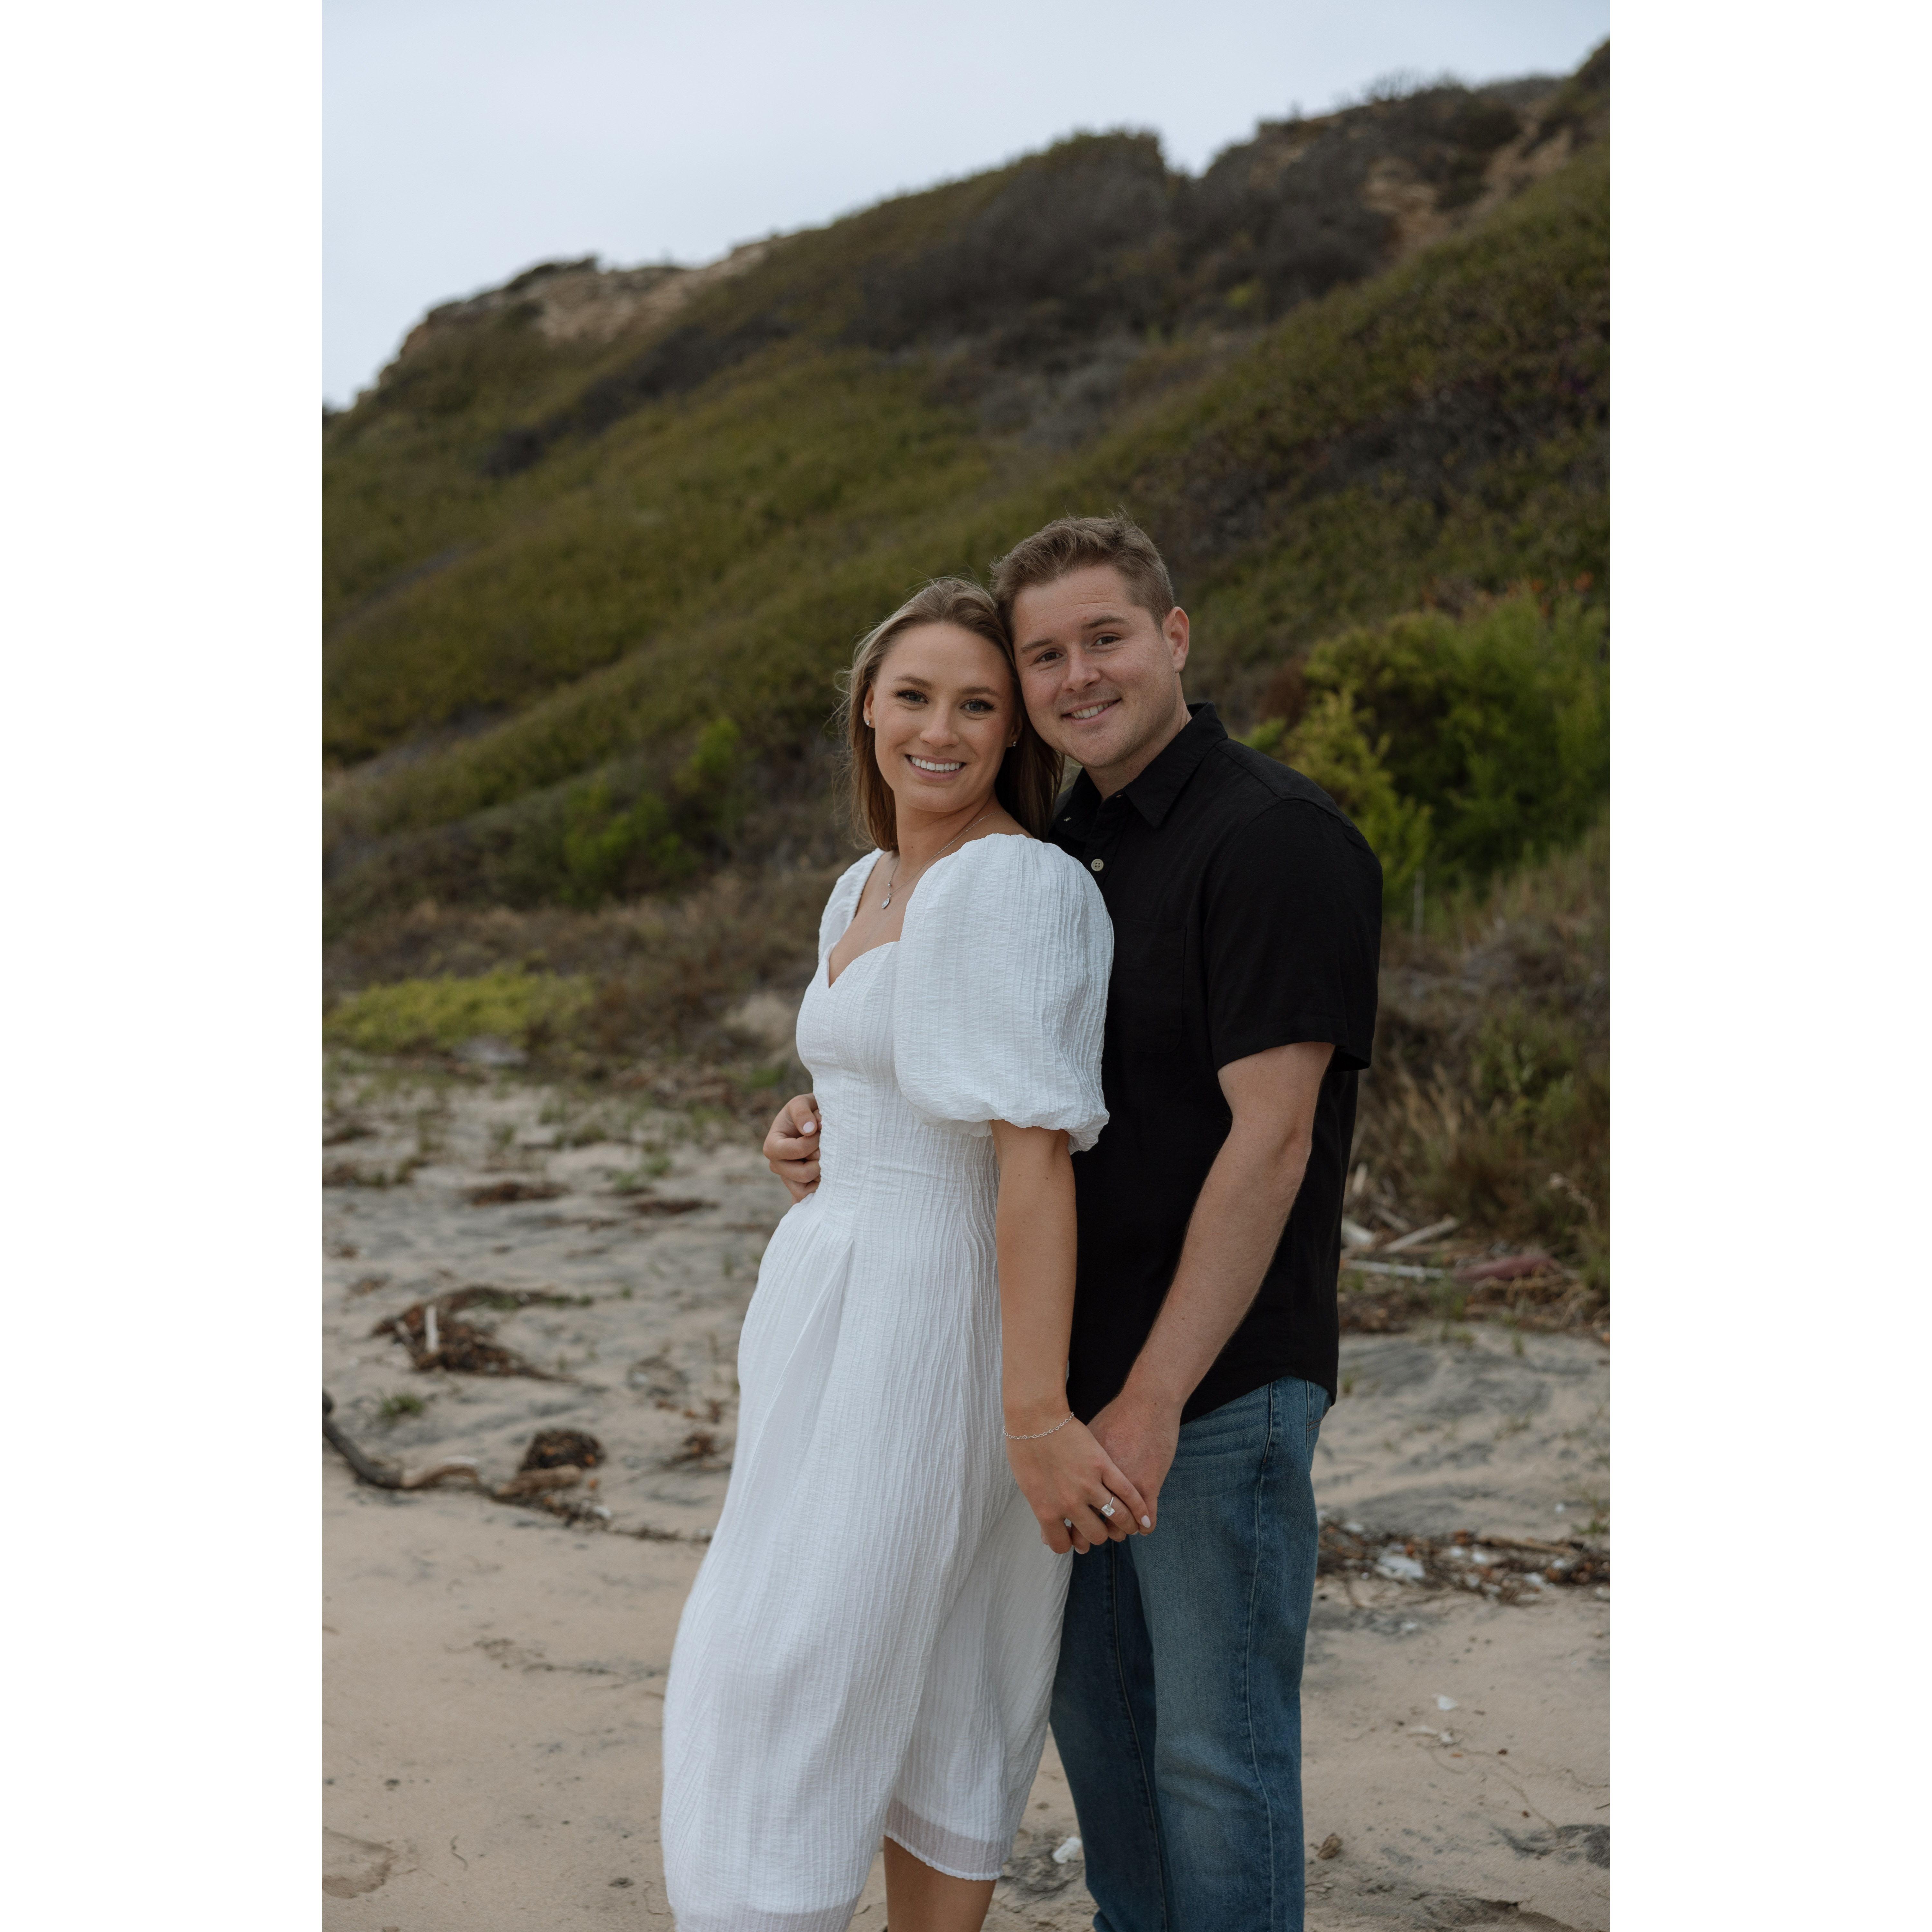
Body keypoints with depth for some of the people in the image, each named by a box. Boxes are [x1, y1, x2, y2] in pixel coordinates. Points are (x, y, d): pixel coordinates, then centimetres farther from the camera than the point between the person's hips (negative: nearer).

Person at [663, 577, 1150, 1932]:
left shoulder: (1016, 882, -17)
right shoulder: (866, 892, 12)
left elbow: (1036, 1151, -23)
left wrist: (1033, 1416, -25)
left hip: (946, 1332, -9)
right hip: (845, 1304, 9)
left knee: (789, 1690, -4)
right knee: (920, 1689, 16)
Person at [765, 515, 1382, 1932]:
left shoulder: (1277, 837, -16)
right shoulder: (1065, 850, 10)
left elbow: (1269, 1141, -21)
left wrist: (1156, 1400, -23)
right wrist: (836, 1132, -2)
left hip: (1220, 1385, -8)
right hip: (1077, 1366, 8)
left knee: (1215, 1748, 4)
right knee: (1095, 1709, 20)